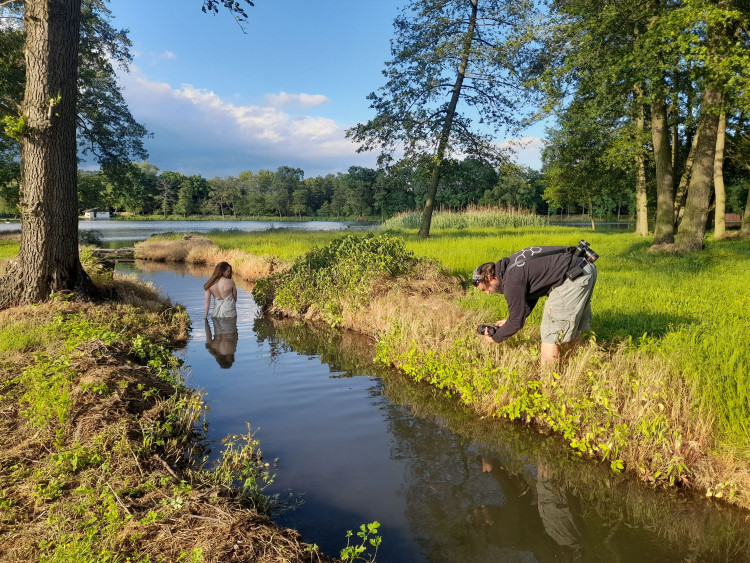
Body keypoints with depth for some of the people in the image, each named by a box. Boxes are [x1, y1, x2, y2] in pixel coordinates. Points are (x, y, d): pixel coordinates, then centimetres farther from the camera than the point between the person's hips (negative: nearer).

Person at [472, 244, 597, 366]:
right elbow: (531, 293, 24)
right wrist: (509, 321, 21)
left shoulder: (512, 281, -15)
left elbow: (517, 322, -7)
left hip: (574, 277, -10)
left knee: (550, 333, -3)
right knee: (571, 325, 20)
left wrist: (495, 338, 8)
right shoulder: (510, 264, 13)